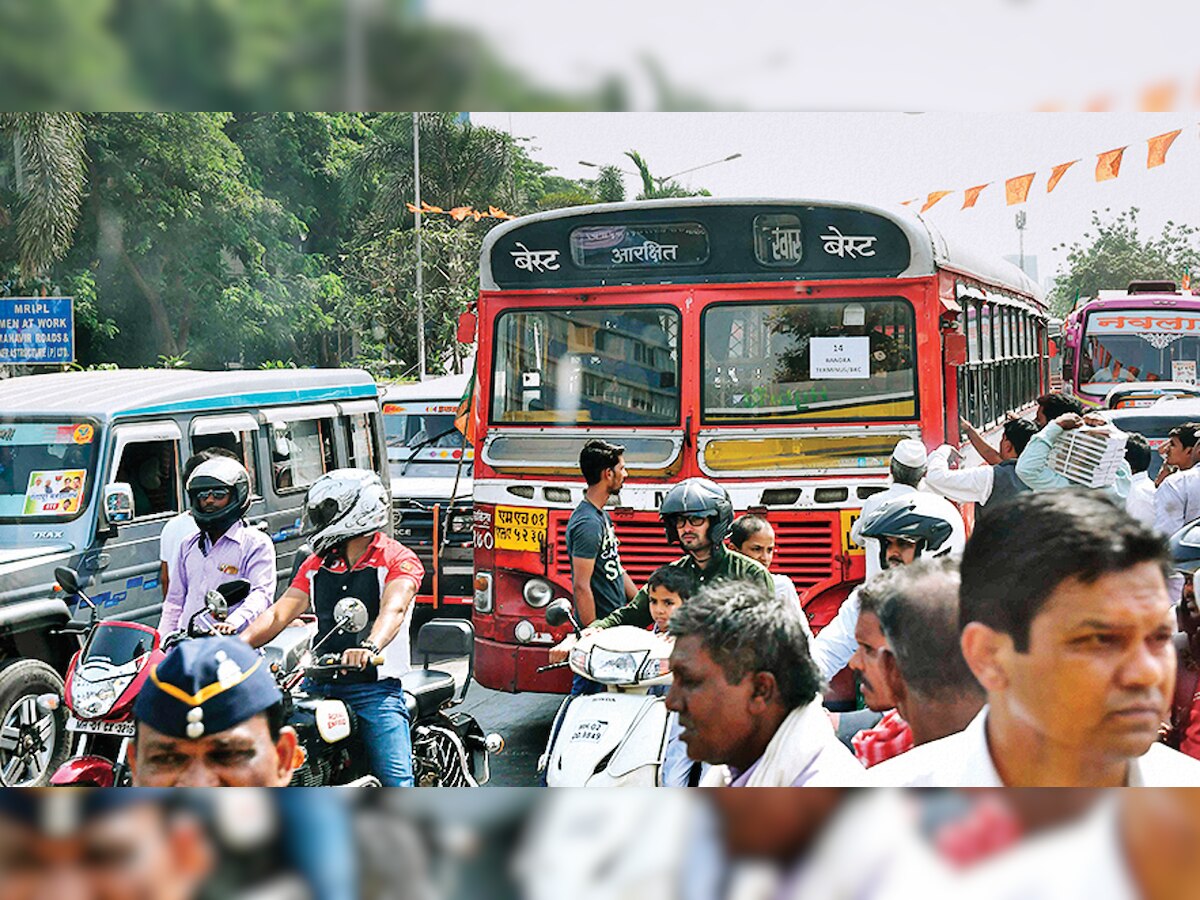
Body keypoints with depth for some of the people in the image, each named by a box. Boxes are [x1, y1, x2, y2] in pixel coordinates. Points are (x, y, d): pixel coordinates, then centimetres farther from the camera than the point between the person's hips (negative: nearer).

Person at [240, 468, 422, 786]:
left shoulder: (398, 560, -2)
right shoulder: (317, 564, 16)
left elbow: (393, 609, -21)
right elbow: (280, 613, 7)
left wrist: (369, 647, -42)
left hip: (374, 686, -5)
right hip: (318, 686, 5)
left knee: (397, 783, -16)